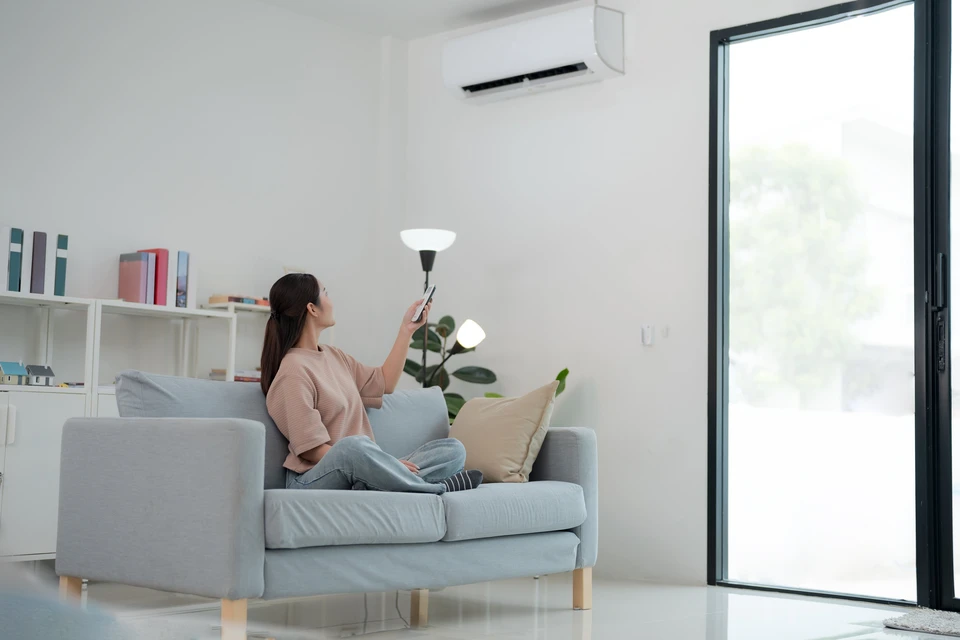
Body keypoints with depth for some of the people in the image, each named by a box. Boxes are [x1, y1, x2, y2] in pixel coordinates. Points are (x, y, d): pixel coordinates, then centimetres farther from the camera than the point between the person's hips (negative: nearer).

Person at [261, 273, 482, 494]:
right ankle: (438, 488, -21)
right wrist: (381, 462, -22)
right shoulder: (294, 370, -12)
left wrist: (407, 329, 22)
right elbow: (312, 450, -18)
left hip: (359, 471, 8)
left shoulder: (332, 356, 16)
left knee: (453, 449, -5)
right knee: (353, 446, -41)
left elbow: (384, 383, 26)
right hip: (314, 480, -8)